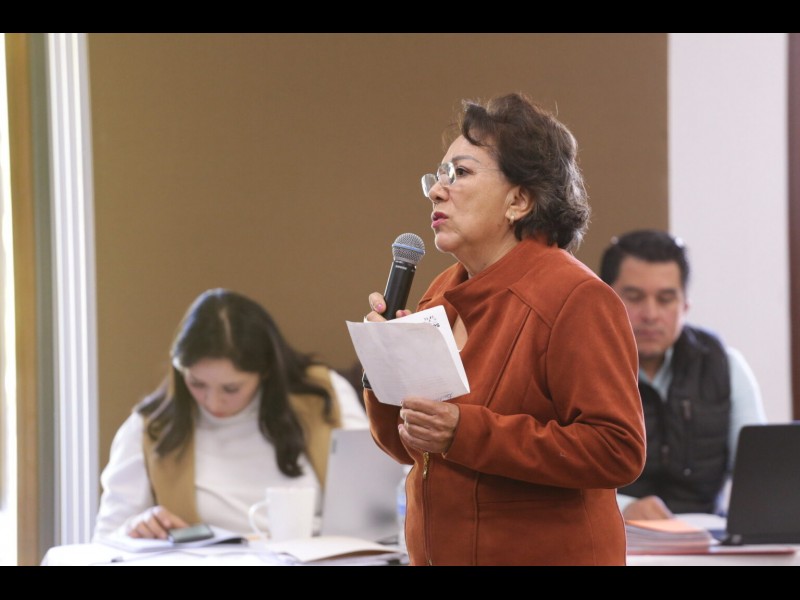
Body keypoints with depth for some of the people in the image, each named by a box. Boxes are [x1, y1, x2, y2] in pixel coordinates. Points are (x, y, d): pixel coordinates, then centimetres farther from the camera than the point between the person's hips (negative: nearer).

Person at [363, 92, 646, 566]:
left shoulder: (574, 298, -16)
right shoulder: (444, 294, 7)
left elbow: (619, 450, -24)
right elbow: (408, 449, 12)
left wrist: (468, 432, -27)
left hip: (546, 553, -7)